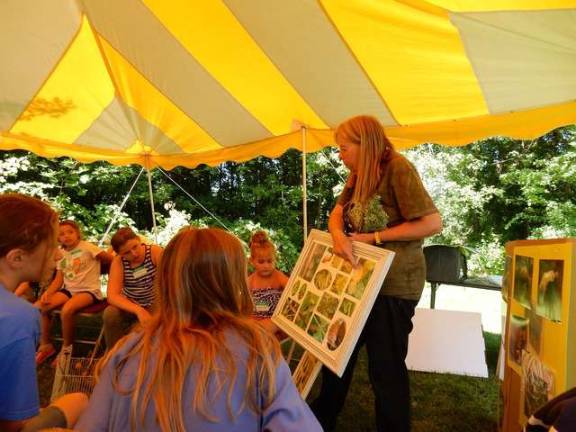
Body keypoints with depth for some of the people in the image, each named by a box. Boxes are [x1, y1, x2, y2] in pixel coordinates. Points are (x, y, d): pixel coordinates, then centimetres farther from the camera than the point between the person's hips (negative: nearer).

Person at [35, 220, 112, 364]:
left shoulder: (88, 247, -7)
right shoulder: (61, 254, 12)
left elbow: (111, 260, -8)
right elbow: (58, 280, 8)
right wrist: (47, 292, -5)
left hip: (89, 290, -7)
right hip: (69, 290, 7)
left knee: (67, 309, -33)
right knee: (39, 307, -10)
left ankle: (67, 348, -8)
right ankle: (46, 345, 9)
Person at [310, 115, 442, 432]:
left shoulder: (398, 168, -17)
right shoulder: (358, 174, 9)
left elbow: (432, 223, -23)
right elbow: (336, 214, 4)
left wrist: (373, 238, -19)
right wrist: (339, 237, -19)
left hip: (394, 284, -9)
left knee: (386, 365, 5)